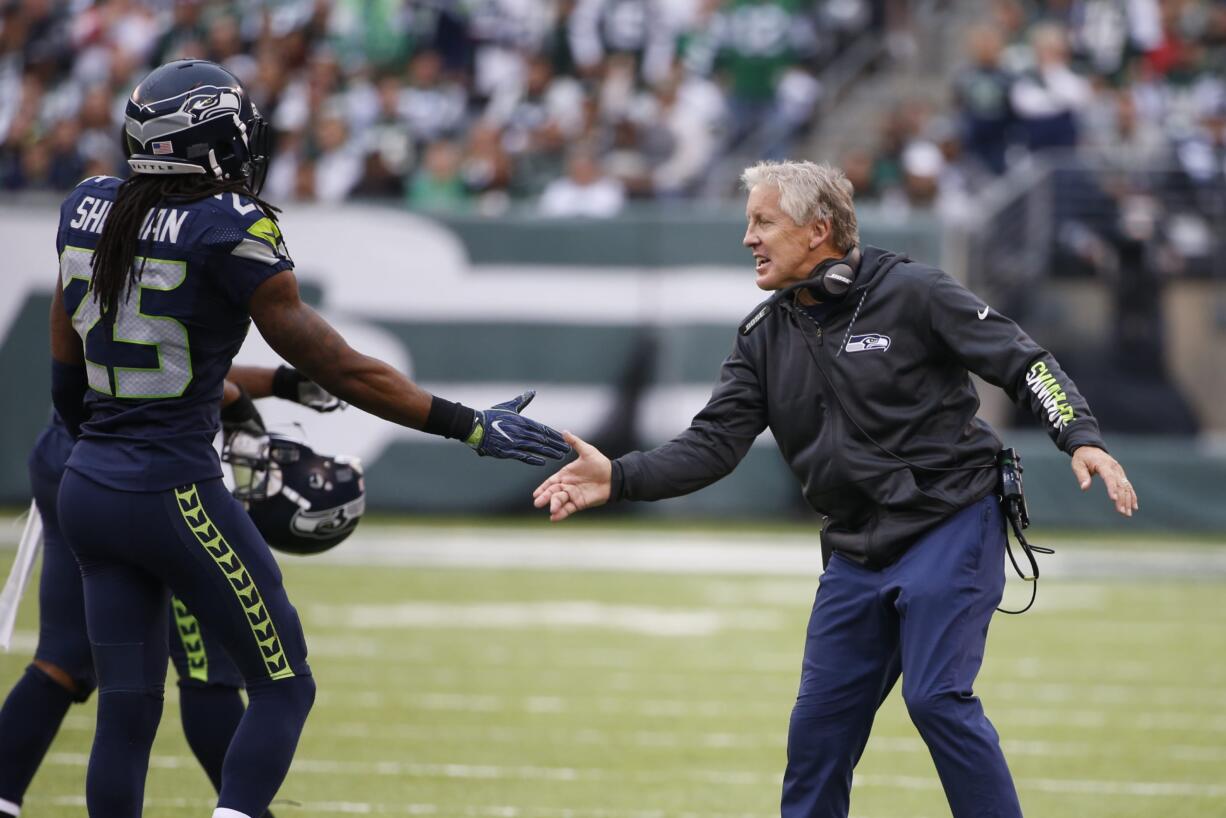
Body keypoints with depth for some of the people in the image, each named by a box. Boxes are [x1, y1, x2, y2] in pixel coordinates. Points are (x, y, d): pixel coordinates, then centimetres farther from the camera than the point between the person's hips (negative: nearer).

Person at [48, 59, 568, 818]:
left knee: (127, 712, 11)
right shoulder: (230, 232, -15)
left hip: (89, 489, 7)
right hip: (175, 493, -7)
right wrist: (473, 427, -8)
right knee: (283, 688, 8)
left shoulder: (89, 210, 4)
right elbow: (341, 370, -14)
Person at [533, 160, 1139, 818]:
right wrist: (619, 478, -13)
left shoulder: (912, 294, -9)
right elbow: (713, 443, 1)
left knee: (937, 697, -17)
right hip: (857, 556, 6)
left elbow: (1024, 363, -9)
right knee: (820, 724, 6)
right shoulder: (765, 339, 7)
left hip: (951, 529, -6)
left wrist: (1081, 438, -23)